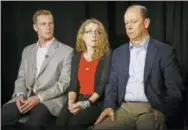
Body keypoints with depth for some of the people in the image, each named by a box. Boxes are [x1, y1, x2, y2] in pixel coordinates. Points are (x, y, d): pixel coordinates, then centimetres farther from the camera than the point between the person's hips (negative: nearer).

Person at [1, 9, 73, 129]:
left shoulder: (66, 51, 2)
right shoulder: (27, 50, 18)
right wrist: (20, 94, -6)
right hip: (27, 97, 5)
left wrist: (39, 97, -16)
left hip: (51, 99, -4)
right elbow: (21, 78, 16)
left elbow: (64, 82, -6)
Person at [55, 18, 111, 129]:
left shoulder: (106, 56, -1)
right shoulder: (77, 57, 14)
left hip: (97, 101, -3)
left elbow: (103, 84, -10)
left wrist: (86, 103, -22)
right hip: (78, 99, 4)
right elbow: (73, 84, 7)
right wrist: (71, 101, -13)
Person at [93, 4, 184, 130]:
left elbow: (175, 89, -1)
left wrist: (162, 111, -17)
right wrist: (109, 106, -5)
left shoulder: (165, 51, 2)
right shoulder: (118, 52, 15)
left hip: (151, 109, -4)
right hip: (124, 108, 4)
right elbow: (113, 84, 14)